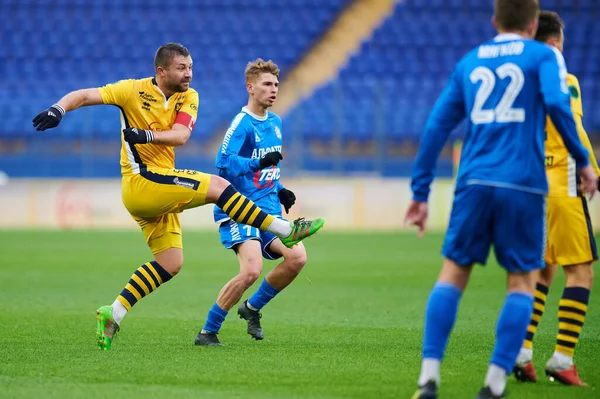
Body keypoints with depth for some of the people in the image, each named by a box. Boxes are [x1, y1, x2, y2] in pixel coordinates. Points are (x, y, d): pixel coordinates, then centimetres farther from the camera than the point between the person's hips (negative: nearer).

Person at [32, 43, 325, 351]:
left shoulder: (188, 97, 7)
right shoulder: (134, 91, -6)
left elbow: (180, 135, -11)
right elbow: (84, 96, -9)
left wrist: (147, 135, -28)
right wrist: (58, 109, -28)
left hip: (158, 190, 7)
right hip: (141, 181, -7)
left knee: (170, 263, 5)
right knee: (217, 186, -16)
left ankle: (113, 314, 7)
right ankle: (285, 230, -12)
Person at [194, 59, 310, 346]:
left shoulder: (275, 123, 14)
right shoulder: (242, 124, -12)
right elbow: (224, 163, -24)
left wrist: (280, 190, 13)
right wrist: (259, 163, -33)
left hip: (268, 208, 8)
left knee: (297, 257, -12)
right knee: (252, 269, -23)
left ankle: (252, 307, 11)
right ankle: (208, 332, -8)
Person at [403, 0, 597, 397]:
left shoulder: (469, 62, 18)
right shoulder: (543, 56, 7)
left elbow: (437, 126, 15)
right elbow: (557, 103, -12)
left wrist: (420, 192, 18)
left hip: (475, 182, 3)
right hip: (524, 184, -3)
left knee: (453, 273, 9)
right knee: (522, 282, 7)